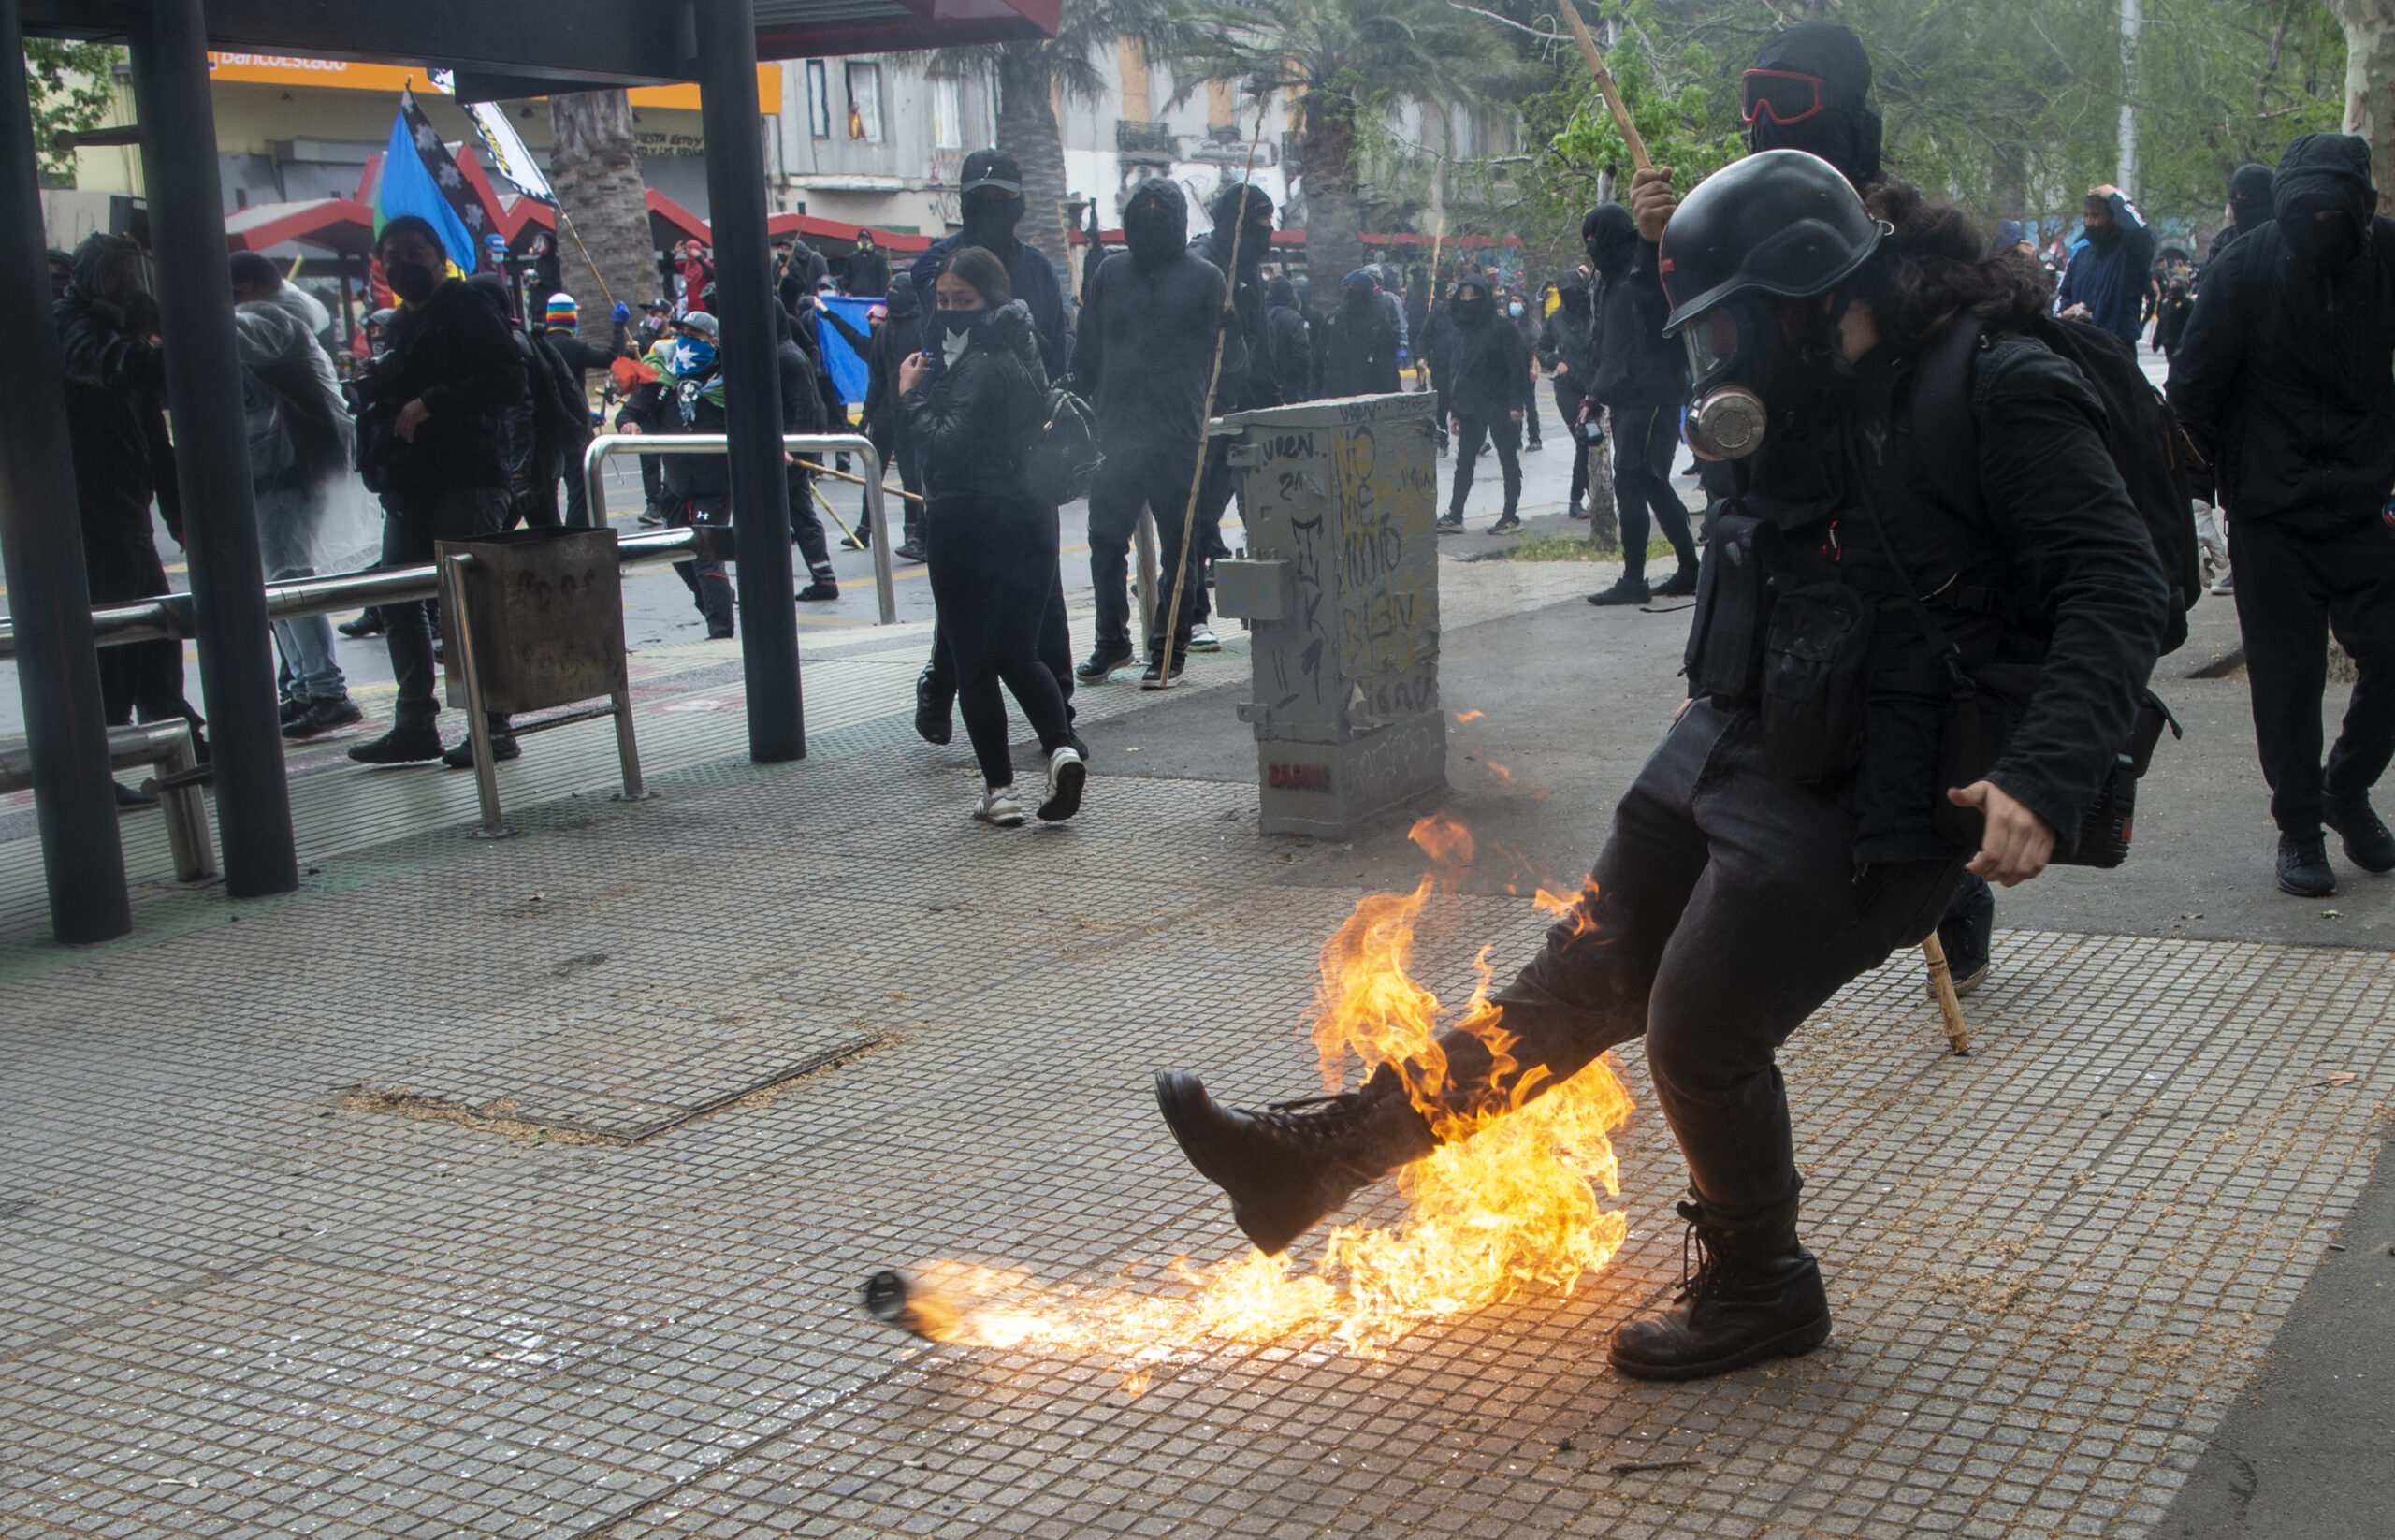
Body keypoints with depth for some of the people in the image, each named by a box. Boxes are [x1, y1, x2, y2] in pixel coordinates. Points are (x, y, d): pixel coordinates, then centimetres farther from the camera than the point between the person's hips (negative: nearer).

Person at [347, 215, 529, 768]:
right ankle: (414, 723, 16)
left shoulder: (466, 309, -4)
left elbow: (508, 383, -16)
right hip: (409, 487, 9)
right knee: (398, 600, 9)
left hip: (466, 479, -9)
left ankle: (492, 727, -5)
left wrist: (430, 403, -19)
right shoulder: (400, 325, 21)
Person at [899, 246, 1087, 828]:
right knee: (1019, 652, 16)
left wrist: (912, 394, -12)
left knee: (974, 660, 2)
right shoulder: (1021, 354, 13)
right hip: (1030, 519, 8)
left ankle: (999, 789, 3)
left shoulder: (982, 365, -16)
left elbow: (947, 444, -24)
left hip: (970, 525, -8)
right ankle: (1061, 747, -5)